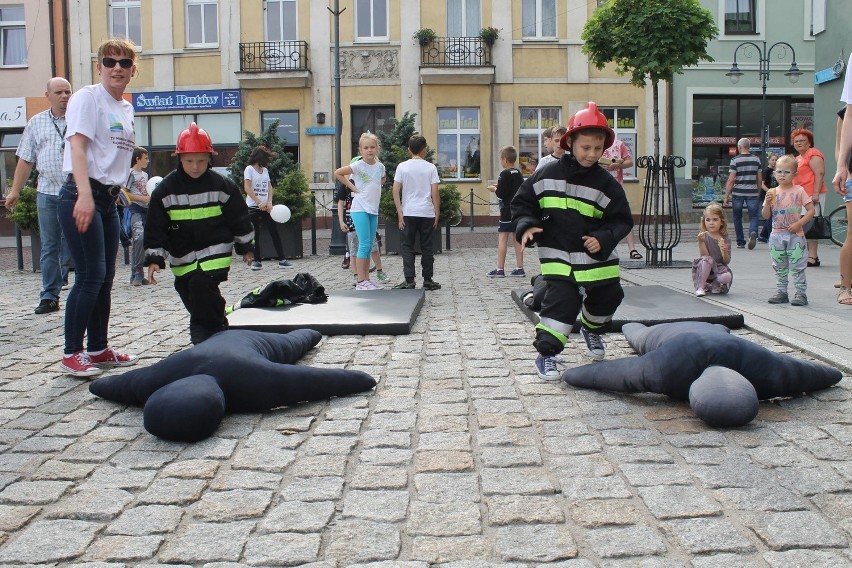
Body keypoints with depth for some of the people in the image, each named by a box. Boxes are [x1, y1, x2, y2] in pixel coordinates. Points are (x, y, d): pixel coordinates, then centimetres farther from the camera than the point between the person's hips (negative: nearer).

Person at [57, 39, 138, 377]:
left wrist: (112, 193, 17)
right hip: (81, 196, -8)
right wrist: (85, 196, -28)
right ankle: (72, 353, 1)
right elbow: (77, 147, -17)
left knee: (105, 277, 11)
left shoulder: (127, 109, 17)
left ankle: (98, 349, 21)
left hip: (108, 198, 8)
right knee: (91, 276, -10)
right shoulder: (87, 98, -6)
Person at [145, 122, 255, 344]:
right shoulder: (166, 189, -4)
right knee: (189, 292, 8)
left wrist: (245, 247, 9)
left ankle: (211, 332, -10)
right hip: (182, 256, 4)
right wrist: (154, 259, -9)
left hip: (216, 248, -3)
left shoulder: (222, 185, -6)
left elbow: (239, 218, 4)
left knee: (201, 283, -23)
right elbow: (155, 227, -3)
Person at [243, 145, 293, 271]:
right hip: (253, 206, -5)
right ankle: (257, 260, 8)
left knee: (274, 232, 2)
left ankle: (282, 260, 4)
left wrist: (269, 202, -6)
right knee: (255, 234, 1)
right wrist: (259, 202, -19)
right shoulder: (249, 169, -5)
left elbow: (269, 187, 11)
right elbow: (247, 188, -13)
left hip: (265, 207, 5)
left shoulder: (265, 170, 13)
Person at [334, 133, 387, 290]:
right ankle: (361, 282, -7)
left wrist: (375, 187, 11)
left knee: (369, 246, 9)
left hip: (373, 210, 6)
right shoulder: (358, 165, -9)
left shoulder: (380, 166, 8)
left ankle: (366, 279, 16)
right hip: (360, 209, -6)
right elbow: (337, 173, -8)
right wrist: (352, 187, -8)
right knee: (364, 245, -10)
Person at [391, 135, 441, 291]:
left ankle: (409, 280, -2)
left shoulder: (402, 167, 1)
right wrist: (437, 213, 5)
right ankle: (428, 280, 12)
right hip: (427, 213, 0)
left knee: (407, 246, 5)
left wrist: (399, 213, -1)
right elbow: (435, 193, -3)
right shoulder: (430, 167, 0)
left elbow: (395, 191, -4)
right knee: (427, 247, 8)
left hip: (408, 213, 0)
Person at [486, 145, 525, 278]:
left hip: (507, 211, -7)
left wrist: (494, 189, 3)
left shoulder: (505, 174, -13)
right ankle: (520, 268, 12)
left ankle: (500, 269, -5)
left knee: (502, 238, -4)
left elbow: (501, 193, -18)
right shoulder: (518, 173, 10)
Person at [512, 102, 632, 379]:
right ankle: (546, 353, -3)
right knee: (561, 299, -14)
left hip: (595, 255, 3)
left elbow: (622, 219, 2)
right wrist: (526, 226, -13)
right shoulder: (547, 175, -5)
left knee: (608, 296, 12)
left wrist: (604, 238, -15)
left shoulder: (605, 182, -3)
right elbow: (522, 202, 4)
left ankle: (592, 328, 45)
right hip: (557, 254, -3)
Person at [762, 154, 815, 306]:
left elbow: (811, 210, -5)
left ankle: (801, 293, 3)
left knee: (797, 266, -2)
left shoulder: (799, 191, -3)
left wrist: (799, 223, -16)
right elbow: (766, 215, 4)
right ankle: (781, 292, 19)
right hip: (777, 235, 4)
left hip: (795, 235, -4)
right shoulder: (772, 193, 5)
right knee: (779, 267, 11)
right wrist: (768, 202, -13)